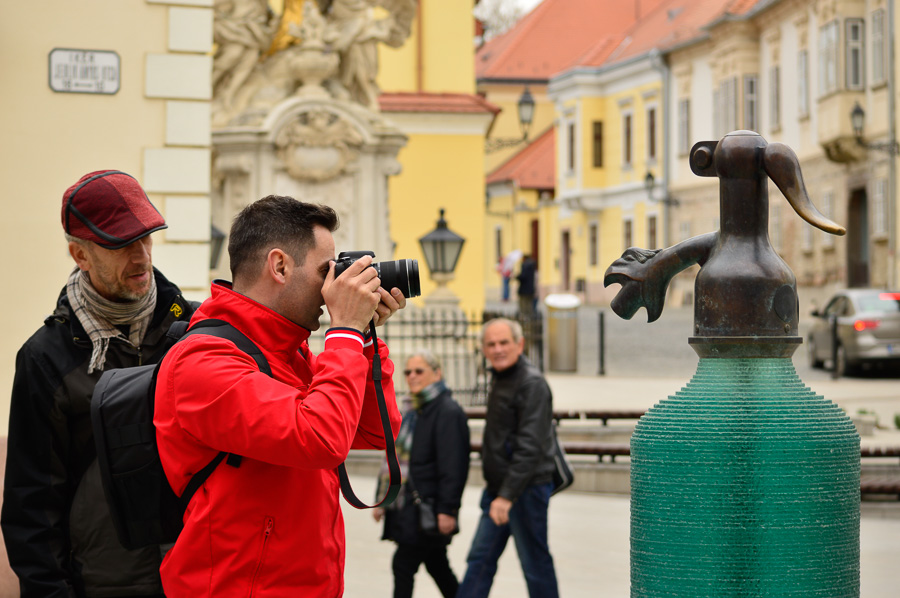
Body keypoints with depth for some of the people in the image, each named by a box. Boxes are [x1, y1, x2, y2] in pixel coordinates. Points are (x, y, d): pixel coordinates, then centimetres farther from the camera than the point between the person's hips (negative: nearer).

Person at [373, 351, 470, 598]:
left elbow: (452, 466, -18)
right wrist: (382, 499, 19)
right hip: (406, 506, 9)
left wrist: (447, 510, -22)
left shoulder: (448, 412, -13)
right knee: (436, 566, 14)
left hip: (427, 509, -9)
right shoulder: (411, 411, 16)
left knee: (403, 564, -7)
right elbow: (394, 456, 21)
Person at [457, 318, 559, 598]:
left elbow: (530, 447, -23)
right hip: (499, 490, 9)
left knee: (535, 563, 0)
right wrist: (496, 492, 18)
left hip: (526, 488, -9)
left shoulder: (532, 383, -16)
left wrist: (507, 495, -27)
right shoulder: (499, 379, 14)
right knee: (481, 558, 9)